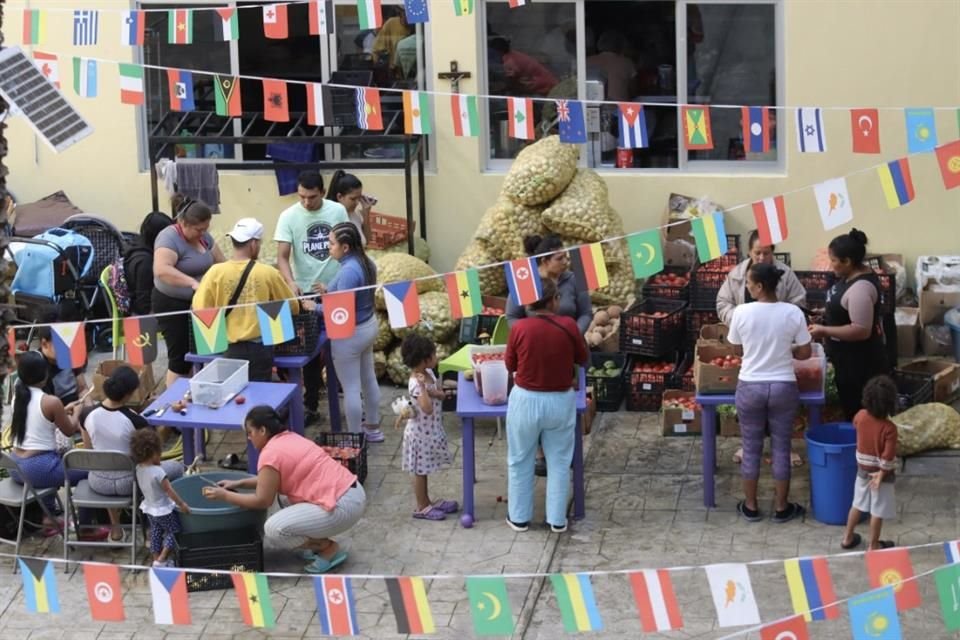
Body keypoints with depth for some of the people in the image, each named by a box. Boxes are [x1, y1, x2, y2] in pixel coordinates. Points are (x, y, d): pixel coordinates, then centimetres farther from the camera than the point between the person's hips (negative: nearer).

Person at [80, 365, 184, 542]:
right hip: (127, 483, -4)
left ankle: (115, 526, 38)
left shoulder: (88, 415, -12)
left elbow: (88, 451, 4)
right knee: (176, 467, 19)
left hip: (98, 482, 4)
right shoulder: (135, 420, -24)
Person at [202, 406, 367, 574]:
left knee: (274, 529, -12)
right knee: (284, 495, 26)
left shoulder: (271, 453, -12)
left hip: (343, 507, -10)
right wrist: (238, 483, 24)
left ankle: (329, 549, 1)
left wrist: (224, 495, 2)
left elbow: (262, 501, -7)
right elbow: (274, 478, 28)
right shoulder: (289, 439, 15)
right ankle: (318, 542, 20)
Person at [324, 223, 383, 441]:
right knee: (368, 379, 22)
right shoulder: (366, 262, 1)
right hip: (368, 325, 10)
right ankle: (373, 428, 36)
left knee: (351, 388, 3)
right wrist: (329, 293, 13)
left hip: (350, 333, -10)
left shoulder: (348, 271, -28)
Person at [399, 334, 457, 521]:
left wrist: (435, 392, -20)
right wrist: (423, 387, -42)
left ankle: (426, 502, 31)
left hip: (430, 430, 9)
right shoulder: (415, 384, -27)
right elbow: (428, 409, -35)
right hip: (421, 432, -9)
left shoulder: (428, 373, -1)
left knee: (424, 470, 20)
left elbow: (441, 394, 2)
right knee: (420, 470, 5)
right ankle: (421, 508, 15)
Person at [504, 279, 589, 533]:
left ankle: (519, 517, 25)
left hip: (526, 400, 0)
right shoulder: (568, 326, -13)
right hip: (561, 401, 1)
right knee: (559, 462, 15)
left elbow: (510, 365, 1)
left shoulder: (519, 328, -14)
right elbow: (583, 359, 4)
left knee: (521, 461, 16)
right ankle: (557, 519, 22)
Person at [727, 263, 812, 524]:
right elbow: (805, 352, -1)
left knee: (751, 449, 13)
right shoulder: (793, 313, -9)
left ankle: (750, 506, 22)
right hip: (783, 388, 0)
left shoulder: (741, 312, -11)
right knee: (781, 449, 12)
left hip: (750, 388, 0)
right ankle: (781, 508, 20)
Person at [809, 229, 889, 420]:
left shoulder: (860, 289, -27)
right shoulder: (853, 275, 4)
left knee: (857, 413, 0)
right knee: (850, 406, 20)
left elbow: (861, 331, -30)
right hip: (850, 358, 10)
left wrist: (824, 331, -24)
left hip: (859, 362, -10)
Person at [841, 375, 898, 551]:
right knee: (877, 510, 9)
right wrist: (881, 474, -13)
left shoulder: (861, 416, -11)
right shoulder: (889, 428, -26)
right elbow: (887, 457, -26)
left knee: (858, 504, 21)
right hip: (879, 472, -5)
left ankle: (848, 537, 31)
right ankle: (873, 546, 20)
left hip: (862, 469, 5)